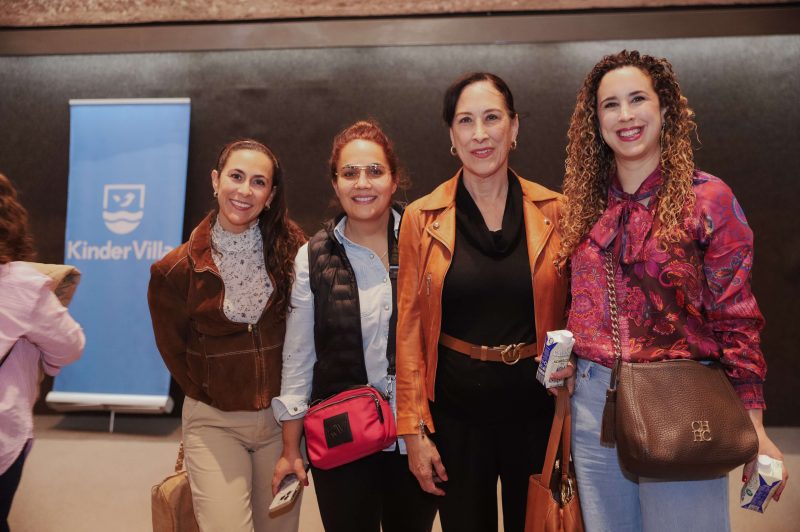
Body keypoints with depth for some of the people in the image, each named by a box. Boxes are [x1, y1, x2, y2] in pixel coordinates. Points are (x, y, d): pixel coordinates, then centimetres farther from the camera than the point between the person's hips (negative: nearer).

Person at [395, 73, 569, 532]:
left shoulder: (554, 211, -2)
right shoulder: (423, 218, -3)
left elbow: (572, 312, 7)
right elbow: (410, 326, -2)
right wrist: (414, 428, -4)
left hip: (536, 408, 1)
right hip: (456, 411, 0)